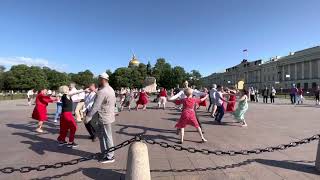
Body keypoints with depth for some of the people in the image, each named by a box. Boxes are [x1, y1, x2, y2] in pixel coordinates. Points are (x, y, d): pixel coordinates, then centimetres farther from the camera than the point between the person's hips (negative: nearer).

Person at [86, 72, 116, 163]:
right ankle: (104, 152, 34)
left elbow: (95, 106, -23)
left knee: (107, 136, 2)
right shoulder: (111, 89, 10)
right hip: (108, 115, 10)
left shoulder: (102, 92, -21)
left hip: (104, 117, -10)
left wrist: (88, 117, -17)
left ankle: (110, 157, 17)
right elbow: (114, 102, 16)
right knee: (100, 133, 22)